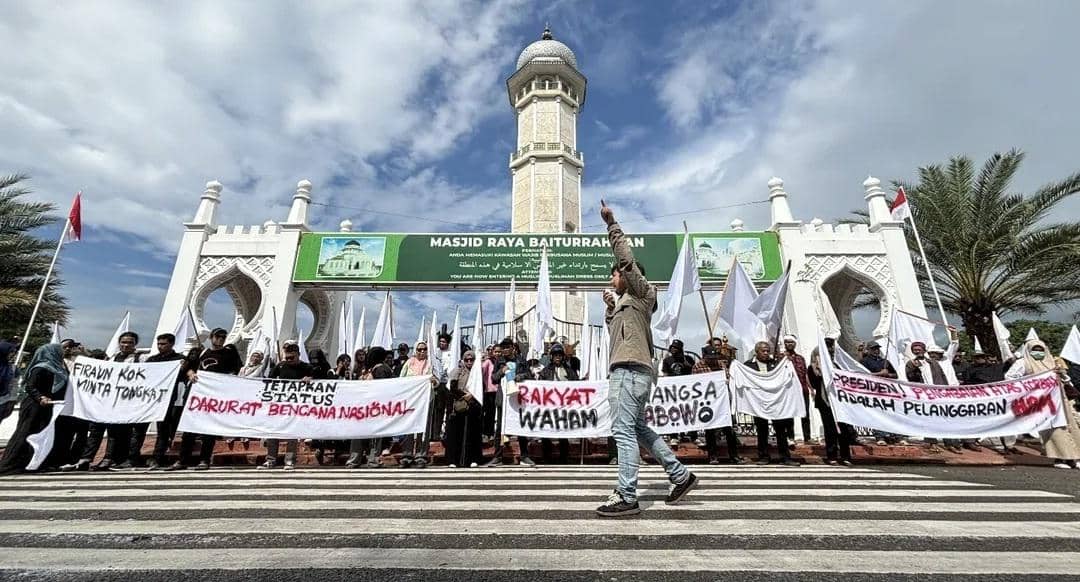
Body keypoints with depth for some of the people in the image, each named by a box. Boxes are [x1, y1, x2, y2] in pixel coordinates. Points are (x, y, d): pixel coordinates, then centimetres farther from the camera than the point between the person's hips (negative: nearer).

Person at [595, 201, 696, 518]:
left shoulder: (640, 292, 1)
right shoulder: (626, 301, 26)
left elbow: (626, 258, -9)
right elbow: (614, 329, 33)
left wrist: (611, 224, -4)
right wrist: (610, 307, 18)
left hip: (631, 370, -10)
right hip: (628, 370, 10)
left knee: (624, 431, -11)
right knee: (638, 428, 16)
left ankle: (626, 498, -7)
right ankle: (681, 475, 25)